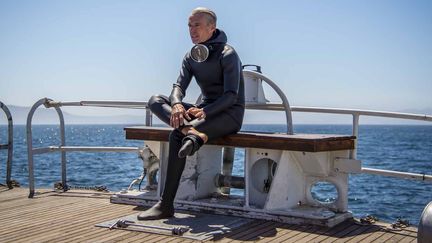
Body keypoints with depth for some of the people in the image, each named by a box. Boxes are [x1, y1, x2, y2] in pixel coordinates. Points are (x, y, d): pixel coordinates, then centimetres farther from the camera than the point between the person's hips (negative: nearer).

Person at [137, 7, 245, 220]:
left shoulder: (228, 55, -10)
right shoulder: (191, 57, 9)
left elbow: (231, 96, -19)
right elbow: (179, 86, -3)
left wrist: (204, 111, -35)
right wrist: (176, 104, -28)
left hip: (229, 114, -7)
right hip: (205, 111, 7)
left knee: (176, 136, -30)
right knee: (155, 101, -11)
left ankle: (166, 205, -29)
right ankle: (193, 132, -37)